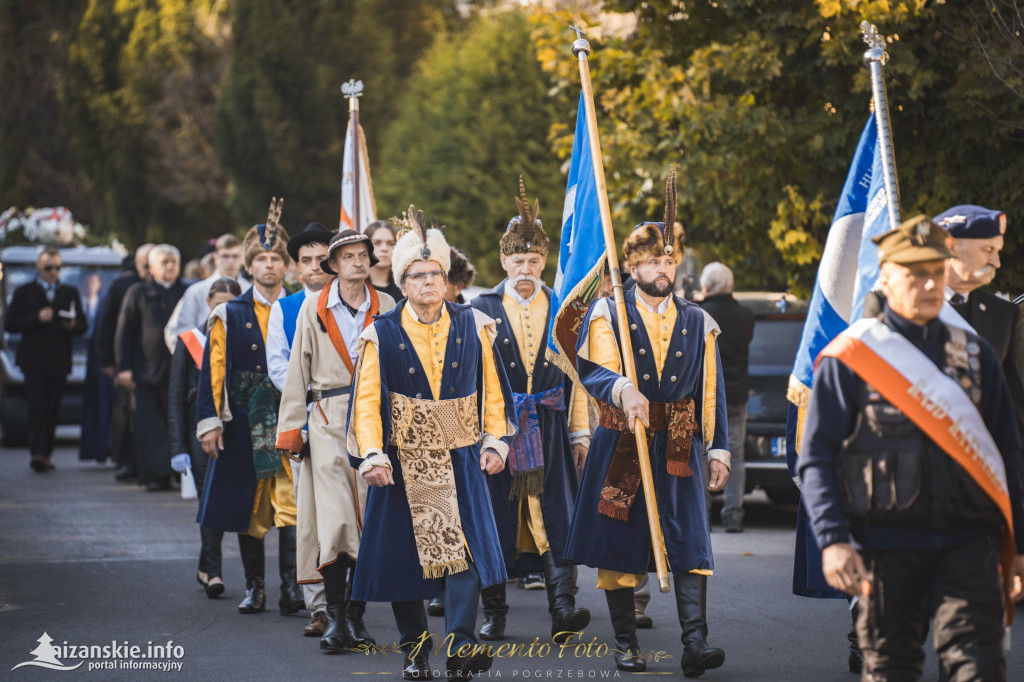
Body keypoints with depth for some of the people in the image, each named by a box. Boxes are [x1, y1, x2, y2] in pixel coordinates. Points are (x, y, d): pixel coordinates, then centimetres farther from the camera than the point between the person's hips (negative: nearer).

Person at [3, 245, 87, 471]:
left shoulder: (70, 293, 16)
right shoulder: (24, 292, 7)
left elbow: (82, 326, 15)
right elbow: (10, 325, -1)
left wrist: (73, 325, -9)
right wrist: (37, 319, -14)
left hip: (59, 363, 3)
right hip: (34, 361, -3)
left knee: (53, 409, 3)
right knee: (37, 405, -15)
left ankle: (44, 455, 10)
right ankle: (36, 453, -23)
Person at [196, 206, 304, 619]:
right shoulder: (229, 316, 7)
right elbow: (213, 371, 3)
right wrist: (210, 422, -5)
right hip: (244, 424, 1)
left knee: (291, 503, -12)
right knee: (248, 507, 6)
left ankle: (291, 587, -13)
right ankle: (254, 588, 15)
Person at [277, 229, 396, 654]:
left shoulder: (386, 308, 9)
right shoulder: (314, 309, 7)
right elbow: (298, 372, 10)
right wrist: (290, 430, 6)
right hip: (329, 419, -1)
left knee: (370, 520, 0)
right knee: (335, 518, -12)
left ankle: (355, 616, 9)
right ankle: (334, 616, -11)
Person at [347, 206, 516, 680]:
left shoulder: (471, 326, 4)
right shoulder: (381, 335, -1)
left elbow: (492, 388, 10)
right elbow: (367, 401, -5)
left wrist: (495, 441, 2)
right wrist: (371, 455, -16)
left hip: (460, 460, 1)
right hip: (402, 463, 0)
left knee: (465, 547, -13)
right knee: (403, 554, 3)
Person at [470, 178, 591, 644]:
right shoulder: (482, 310, 3)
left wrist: (580, 433, 6)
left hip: (549, 428, 1)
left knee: (556, 518, -8)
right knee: (495, 520, 2)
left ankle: (563, 610, -14)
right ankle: (494, 614, 11)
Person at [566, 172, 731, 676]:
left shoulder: (698, 323, 11)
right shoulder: (608, 316, 1)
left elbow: (711, 392, 12)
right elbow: (594, 370, -17)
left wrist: (718, 449, 8)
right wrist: (623, 390, -38)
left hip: (679, 450, 2)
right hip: (621, 449, -2)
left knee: (690, 542, -9)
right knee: (617, 544, 2)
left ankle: (694, 642, -14)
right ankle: (626, 644, 12)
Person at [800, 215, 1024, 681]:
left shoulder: (974, 353, 13)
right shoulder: (850, 358, 2)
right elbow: (816, 462, 0)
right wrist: (832, 540, -14)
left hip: (968, 541, 2)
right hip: (886, 545, -2)